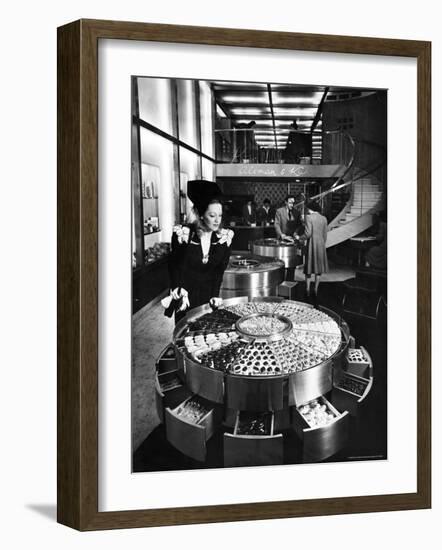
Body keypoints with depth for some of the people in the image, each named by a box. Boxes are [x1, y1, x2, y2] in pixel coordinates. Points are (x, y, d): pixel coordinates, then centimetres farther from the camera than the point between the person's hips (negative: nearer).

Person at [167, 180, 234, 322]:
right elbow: (175, 266, -6)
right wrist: (180, 292, -12)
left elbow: (220, 269, -4)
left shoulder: (225, 236, -7)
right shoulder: (183, 234, -14)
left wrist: (216, 295, -10)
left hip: (209, 295, 2)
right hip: (187, 294, -2)